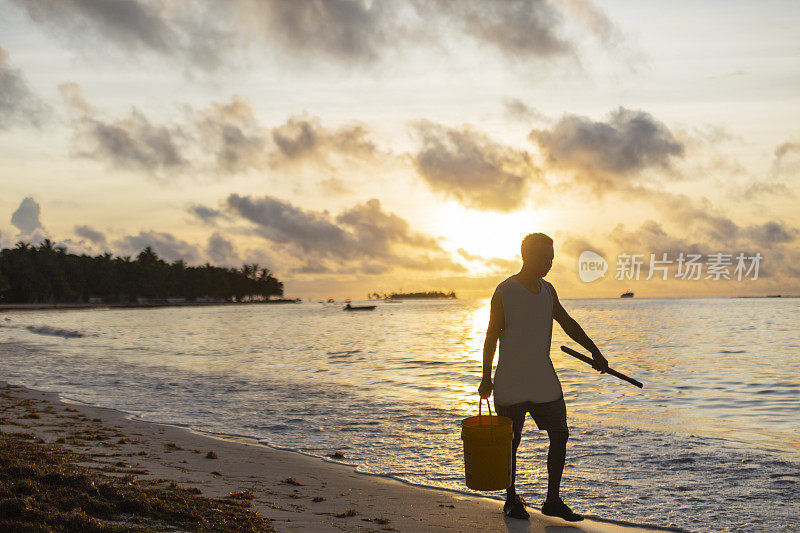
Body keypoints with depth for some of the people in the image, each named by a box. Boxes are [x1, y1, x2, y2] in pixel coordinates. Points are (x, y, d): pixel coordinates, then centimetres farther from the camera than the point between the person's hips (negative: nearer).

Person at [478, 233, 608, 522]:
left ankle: (553, 500, 13)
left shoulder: (547, 290, 8)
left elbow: (568, 323, 20)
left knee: (560, 435, 2)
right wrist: (486, 377, -5)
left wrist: (594, 351, 17)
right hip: (511, 382, -5)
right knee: (510, 442, 3)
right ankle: (511, 499, 20)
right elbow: (492, 336, -5)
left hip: (544, 380, 5)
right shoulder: (504, 292, -8)